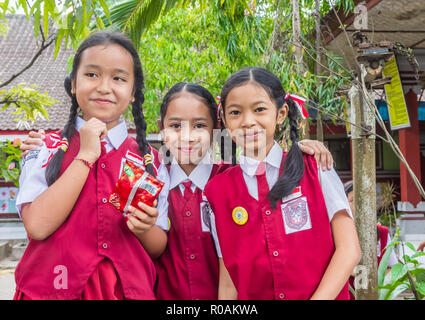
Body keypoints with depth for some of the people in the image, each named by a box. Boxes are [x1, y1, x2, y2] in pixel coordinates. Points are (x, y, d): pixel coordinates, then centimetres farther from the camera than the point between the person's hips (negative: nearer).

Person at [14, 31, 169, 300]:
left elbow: (159, 248, 4)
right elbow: (37, 226, -17)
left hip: (128, 289, 2)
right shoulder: (47, 149, -2)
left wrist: (145, 229, -18)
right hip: (52, 288, -1)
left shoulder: (148, 159, 2)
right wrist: (86, 156, -15)